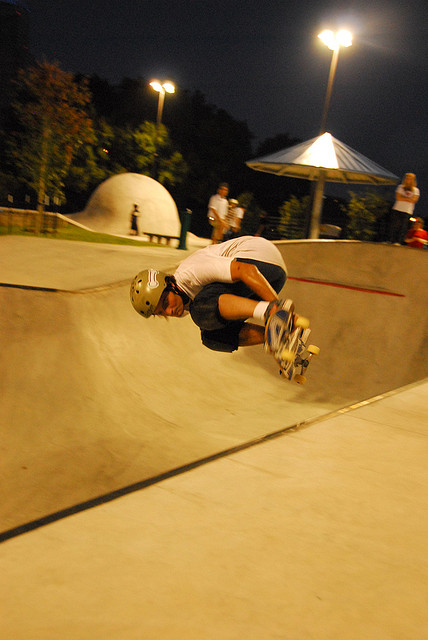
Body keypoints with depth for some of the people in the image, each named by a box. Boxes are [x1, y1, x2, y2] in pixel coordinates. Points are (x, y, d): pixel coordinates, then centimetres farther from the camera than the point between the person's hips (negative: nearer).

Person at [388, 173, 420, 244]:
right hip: (397, 209, 0)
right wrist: (408, 199, -4)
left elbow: (414, 200, -5)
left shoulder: (416, 190, 10)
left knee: (403, 227, -8)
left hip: (408, 212, 0)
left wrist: (403, 198, -6)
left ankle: (399, 242, -8)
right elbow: (398, 198, -2)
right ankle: (392, 240, -1)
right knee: (394, 226, -5)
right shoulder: (400, 187, 10)